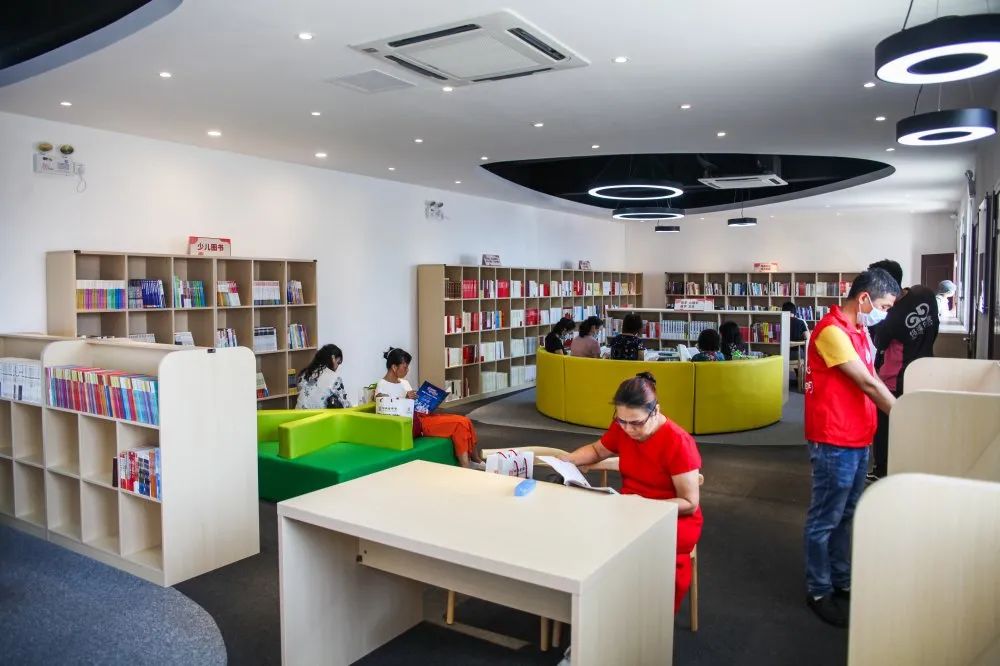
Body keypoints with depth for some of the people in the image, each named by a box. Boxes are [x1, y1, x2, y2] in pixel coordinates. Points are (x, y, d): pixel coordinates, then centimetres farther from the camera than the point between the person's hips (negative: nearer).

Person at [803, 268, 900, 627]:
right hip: (835, 443, -10)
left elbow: (870, 382, 15)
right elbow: (868, 385, -18)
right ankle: (819, 590, 17)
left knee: (846, 515, 19)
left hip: (858, 440, 10)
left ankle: (842, 581, 33)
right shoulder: (832, 331, -19)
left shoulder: (858, 330, 13)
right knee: (825, 519, 3)